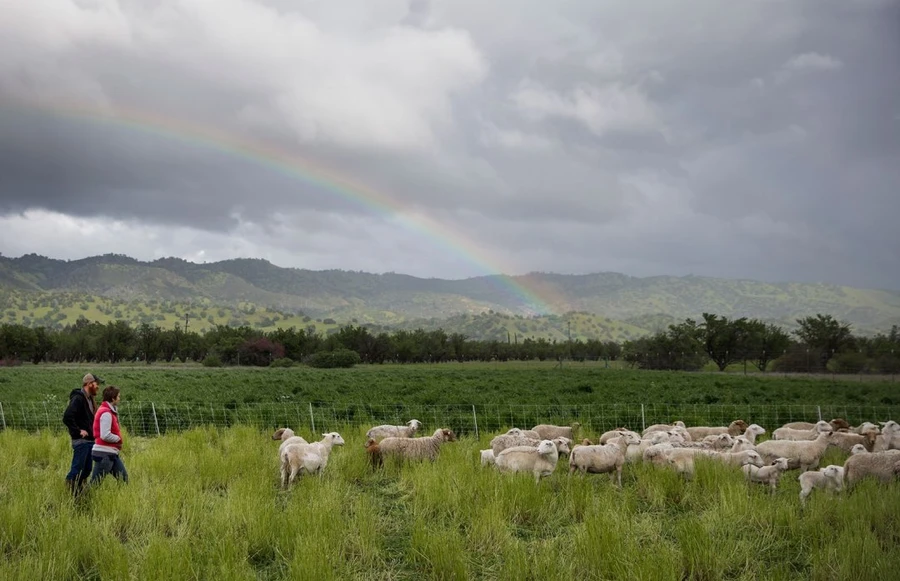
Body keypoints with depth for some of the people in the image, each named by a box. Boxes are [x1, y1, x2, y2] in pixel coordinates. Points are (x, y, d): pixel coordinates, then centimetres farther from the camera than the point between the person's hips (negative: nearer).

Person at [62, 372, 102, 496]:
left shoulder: (89, 399, 16)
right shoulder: (78, 399, -14)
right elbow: (67, 417, -24)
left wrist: (92, 431, 10)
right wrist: (78, 431, -18)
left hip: (89, 440, 10)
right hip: (81, 440, -10)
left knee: (86, 470, 12)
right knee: (77, 469, -9)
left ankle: (77, 494, 19)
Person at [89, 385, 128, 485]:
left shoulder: (110, 411, 14)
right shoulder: (106, 413, -16)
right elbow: (105, 435, -23)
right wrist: (118, 438, -8)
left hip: (112, 453, 10)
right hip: (104, 454, -10)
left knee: (123, 478, 12)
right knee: (95, 483, -5)